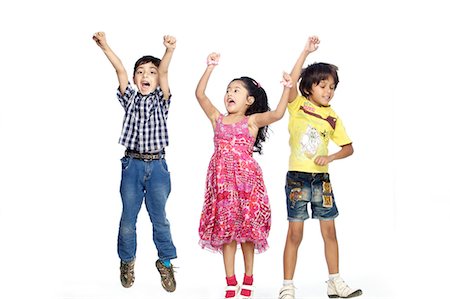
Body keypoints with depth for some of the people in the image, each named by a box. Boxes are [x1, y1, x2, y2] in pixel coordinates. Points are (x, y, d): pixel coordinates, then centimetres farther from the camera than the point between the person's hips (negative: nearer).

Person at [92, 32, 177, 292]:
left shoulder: (161, 100, 4)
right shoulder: (130, 98, 7)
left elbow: (164, 72, -13)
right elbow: (120, 70, -4)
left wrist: (169, 51, -28)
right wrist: (105, 46, -14)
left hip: (157, 166, -1)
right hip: (132, 165, 1)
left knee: (159, 217, 4)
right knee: (128, 217, 6)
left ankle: (166, 262, 18)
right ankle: (127, 261, 22)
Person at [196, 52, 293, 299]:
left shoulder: (252, 120, 2)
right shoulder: (217, 119, 10)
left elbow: (277, 114, -12)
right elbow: (200, 95, 4)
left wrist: (287, 89, -18)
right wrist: (210, 68, 1)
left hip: (246, 178, -2)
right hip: (222, 179, 3)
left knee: (247, 230, 3)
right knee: (225, 230, 3)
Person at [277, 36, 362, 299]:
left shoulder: (333, 118, 6)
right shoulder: (298, 106, -3)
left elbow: (348, 147, 11)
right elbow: (291, 83, -21)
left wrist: (330, 157, -8)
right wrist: (306, 52, -24)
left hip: (321, 178, 4)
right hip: (298, 177, -3)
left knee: (330, 231, 7)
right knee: (295, 233, -1)